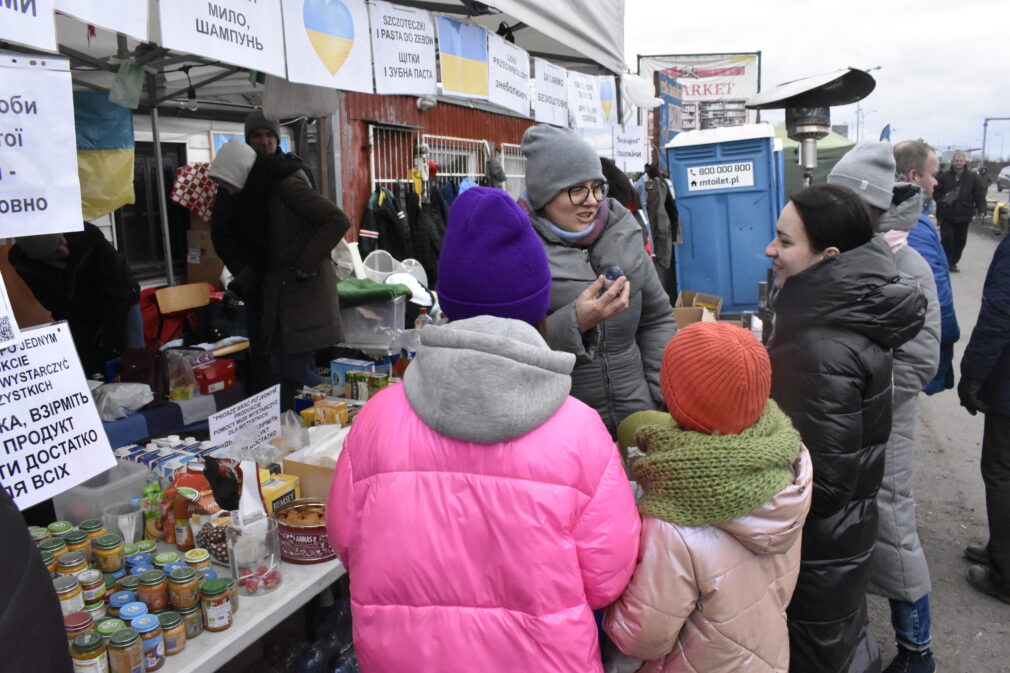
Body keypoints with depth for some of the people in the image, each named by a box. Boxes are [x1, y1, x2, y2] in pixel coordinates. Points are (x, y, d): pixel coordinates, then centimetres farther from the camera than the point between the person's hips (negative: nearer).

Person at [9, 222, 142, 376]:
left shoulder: (86, 234, -33)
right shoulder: (21, 260, -23)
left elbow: (115, 290, -27)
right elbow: (53, 303, -14)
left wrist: (112, 344, -27)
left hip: (120, 303, -2)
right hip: (77, 312, 2)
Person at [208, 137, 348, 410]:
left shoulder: (286, 185, -12)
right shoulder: (257, 195, 16)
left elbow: (338, 221, -19)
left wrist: (305, 265, -18)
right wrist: (239, 287, 10)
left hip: (305, 291, -8)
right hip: (278, 294, 8)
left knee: (296, 371, -8)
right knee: (280, 371, 6)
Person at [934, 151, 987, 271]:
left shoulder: (972, 177, 4)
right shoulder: (944, 176, -3)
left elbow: (979, 194, 5)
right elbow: (936, 191, 3)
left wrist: (981, 209, -4)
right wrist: (941, 202, -13)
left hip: (964, 215, 3)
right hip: (947, 214, -3)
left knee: (960, 240, 8)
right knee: (946, 238, -6)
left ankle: (953, 262, 19)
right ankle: (946, 262, 7)